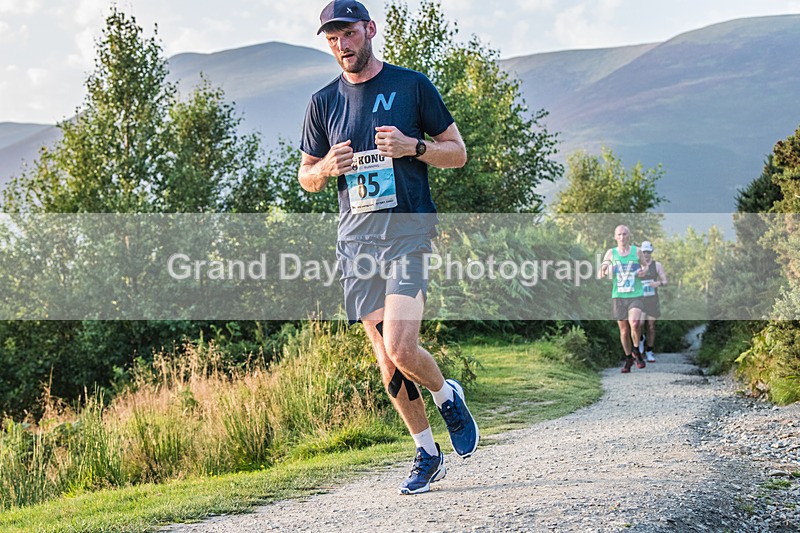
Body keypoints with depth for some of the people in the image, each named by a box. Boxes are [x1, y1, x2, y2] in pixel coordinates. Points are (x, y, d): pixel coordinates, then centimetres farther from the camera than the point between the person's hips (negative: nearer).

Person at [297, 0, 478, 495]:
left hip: (408, 230, -4)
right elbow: (305, 177, 19)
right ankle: (428, 454, 20)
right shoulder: (324, 101, 12)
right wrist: (326, 168, -5)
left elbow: (458, 152, 6)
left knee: (402, 350, -18)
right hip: (356, 237, 4)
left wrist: (414, 147, -12)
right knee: (388, 364, 4)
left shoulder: (412, 85, 3)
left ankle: (448, 395, 14)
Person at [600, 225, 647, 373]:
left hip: (635, 295, -2)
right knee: (624, 330, 6)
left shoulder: (637, 251, 4)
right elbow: (600, 275, 6)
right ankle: (628, 358, 26)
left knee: (635, 323, -24)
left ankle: (636, 351, 1)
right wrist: (604, 269, -18)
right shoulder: (611, 253, 5)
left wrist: (644, 273, -6)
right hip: (618, 296, 2)